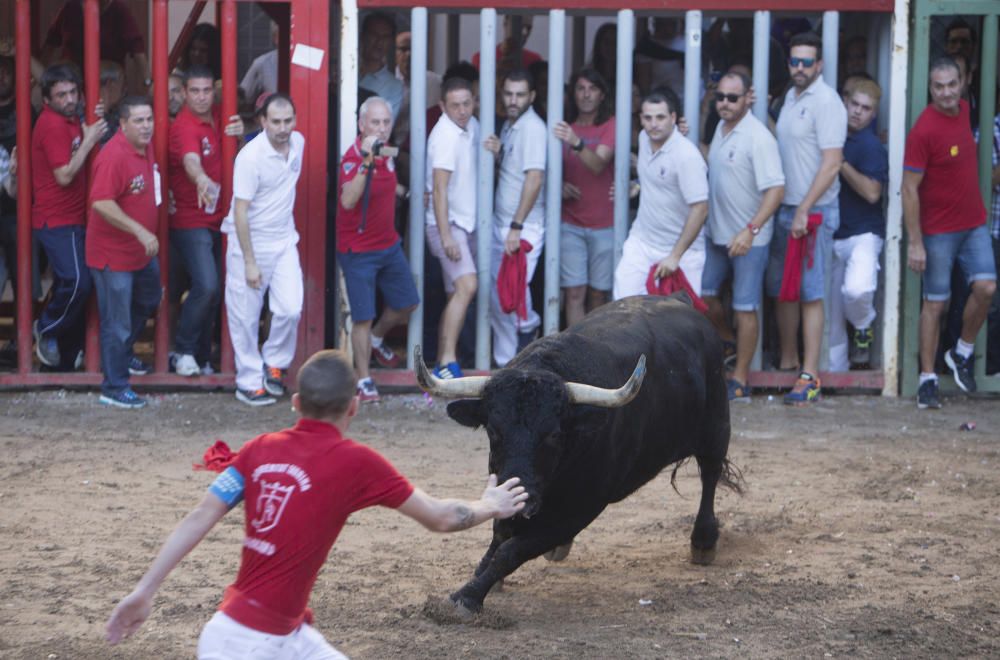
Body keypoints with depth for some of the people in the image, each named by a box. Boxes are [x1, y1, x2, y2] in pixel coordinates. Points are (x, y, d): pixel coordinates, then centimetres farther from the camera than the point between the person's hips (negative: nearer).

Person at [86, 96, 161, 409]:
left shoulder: (145, 146, 2)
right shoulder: (114, 156, -27)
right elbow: (101, 202, -33)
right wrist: (139, 231, -34)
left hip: (142, 252, 10)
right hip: (113, 255, -10)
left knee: (148, 301, 28)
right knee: (117, 322, -1)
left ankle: (123, 355, 49)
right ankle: (114, 388, 10)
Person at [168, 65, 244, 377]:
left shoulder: (217, 117, 4)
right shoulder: (184, 126, -19)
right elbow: (191, 161, -38)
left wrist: (238, 135, -10)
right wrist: (201, 180, -62)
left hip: (215, 219, 8)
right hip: (190, 220, -8)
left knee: (211, 290, 12)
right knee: (206, 286, -19)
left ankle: (202, 355, 23)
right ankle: (184, 350, -4)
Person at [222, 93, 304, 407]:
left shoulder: (298, 143, -1)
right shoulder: (251, 157, -21)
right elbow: (240, 212, -19)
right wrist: (249, 262, -19)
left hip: (284, 241, 5)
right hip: (250, 241, -5)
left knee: (291, 309, -6)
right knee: (245, 318, 3)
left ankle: (274, 365, 18)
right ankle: (249, 383, 16)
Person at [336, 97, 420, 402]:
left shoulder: (386, 153, 3)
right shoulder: (354, 157, -23)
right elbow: (348, 201, -41)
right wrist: (367, 161, -46)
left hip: (389, 245, 8)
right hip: (359, 251, -8)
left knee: (407, 302, 19)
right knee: (363, 317, -3)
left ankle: (376, 340, 45)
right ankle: (364, 380, 8)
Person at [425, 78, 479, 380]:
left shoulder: (472, 127, 9)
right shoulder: (445, 136, -18)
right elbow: (439, 188, -23)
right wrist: (446, 236, -27)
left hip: (467, 223, 9)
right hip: (448, 224, -9)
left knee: (458, 295, 10)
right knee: (466, 286, -23)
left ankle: (442, 367, 15)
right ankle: (448, 363, -27)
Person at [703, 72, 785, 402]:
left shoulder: (758, 137, -19)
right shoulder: (722, 127, 8)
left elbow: (776, 189, -25)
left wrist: (750, 230, -31)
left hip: (749, 239, -8)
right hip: (717, 234, 8)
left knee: (744, 308, -1)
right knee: (703, 293, 13)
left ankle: (740, 379, 8)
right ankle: (728, 342, 37)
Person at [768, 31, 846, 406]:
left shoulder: (826, 102, -14)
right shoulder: (791, 97, 13)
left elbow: (831, 164, -19)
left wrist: (804, 210, -21)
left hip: (813, 211, -9)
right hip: (785, 208, 9)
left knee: (809, 294, -7)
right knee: (781, 290, 14)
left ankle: (810, 376, -6)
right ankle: (788, 361, 27)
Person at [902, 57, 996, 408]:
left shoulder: (963, 110, 3)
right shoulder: (924, 130, -19)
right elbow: (909, 188, -17)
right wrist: (914, 243, -18)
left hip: (974, 224, 6)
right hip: (938, 231, -6)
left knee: (985, 287, -7)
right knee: (935, 303, 0)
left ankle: (962, 353, 15)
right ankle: (927, 379, 8)